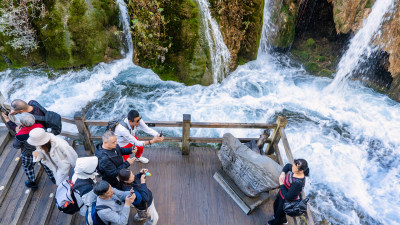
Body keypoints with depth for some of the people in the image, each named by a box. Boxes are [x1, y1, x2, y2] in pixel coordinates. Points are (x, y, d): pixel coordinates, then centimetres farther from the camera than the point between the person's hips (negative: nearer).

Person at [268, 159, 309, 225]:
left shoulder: (298, 183, -42)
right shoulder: (295, 170, -19)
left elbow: (288, 197, -33)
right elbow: (288, 165, 4)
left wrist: (282, 184, -24)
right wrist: (283, 173, -13)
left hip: (287, 200, -8)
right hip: (283, 192, 8)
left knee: (280, 213, 22)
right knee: (276, 205, 33)